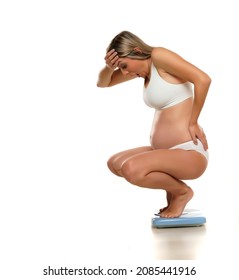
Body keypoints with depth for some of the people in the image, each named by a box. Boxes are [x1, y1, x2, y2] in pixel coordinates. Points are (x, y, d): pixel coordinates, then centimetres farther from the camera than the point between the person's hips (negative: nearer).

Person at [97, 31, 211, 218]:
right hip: (165, 151, 10)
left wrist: (192, 122, -15)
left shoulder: (158, 55, -12)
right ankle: (171, 183, 15)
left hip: (189, 153, -10)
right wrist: (109, 67, -4)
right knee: (114, 163, 13)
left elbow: (203, 79, -23)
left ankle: (181, 191, -3)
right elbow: (102, 83, 19)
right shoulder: (145, 65, 12)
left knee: (131, 170, -29)